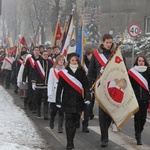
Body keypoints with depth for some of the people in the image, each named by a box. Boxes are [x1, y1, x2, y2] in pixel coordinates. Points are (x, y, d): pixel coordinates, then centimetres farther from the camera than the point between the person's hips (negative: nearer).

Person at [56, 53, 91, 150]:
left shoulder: (81, 72, 5)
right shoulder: (64, 72, -1)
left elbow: (86, 86, 1)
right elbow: (60, 87, 0)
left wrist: (87, 97, -10)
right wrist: (58, 101, -3)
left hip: (78, 100, 3)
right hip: (68, 100, -2)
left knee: (75, 120, 10)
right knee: (69, 121, -7)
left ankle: (71, 141, 22)